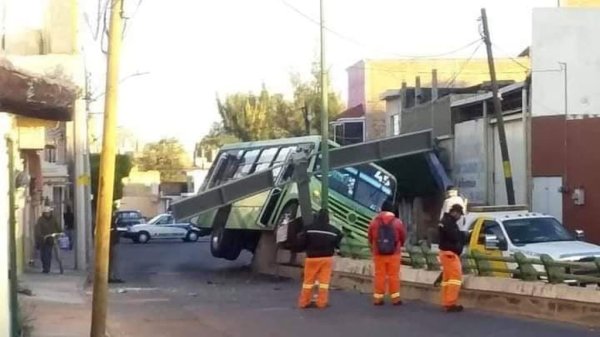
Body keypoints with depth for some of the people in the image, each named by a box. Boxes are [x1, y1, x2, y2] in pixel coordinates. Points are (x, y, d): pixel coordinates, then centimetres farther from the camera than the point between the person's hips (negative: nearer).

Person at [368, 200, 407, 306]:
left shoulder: (374, 222, -4)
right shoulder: (397, 222, -7)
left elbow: (370, 238, 6)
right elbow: (403, 237, 3)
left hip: (378, 254, 1)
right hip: (394, 254, -1)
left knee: (379, 275, 7)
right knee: (393, 275, 5)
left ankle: (378, 298, 9)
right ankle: (395, 298, 7)